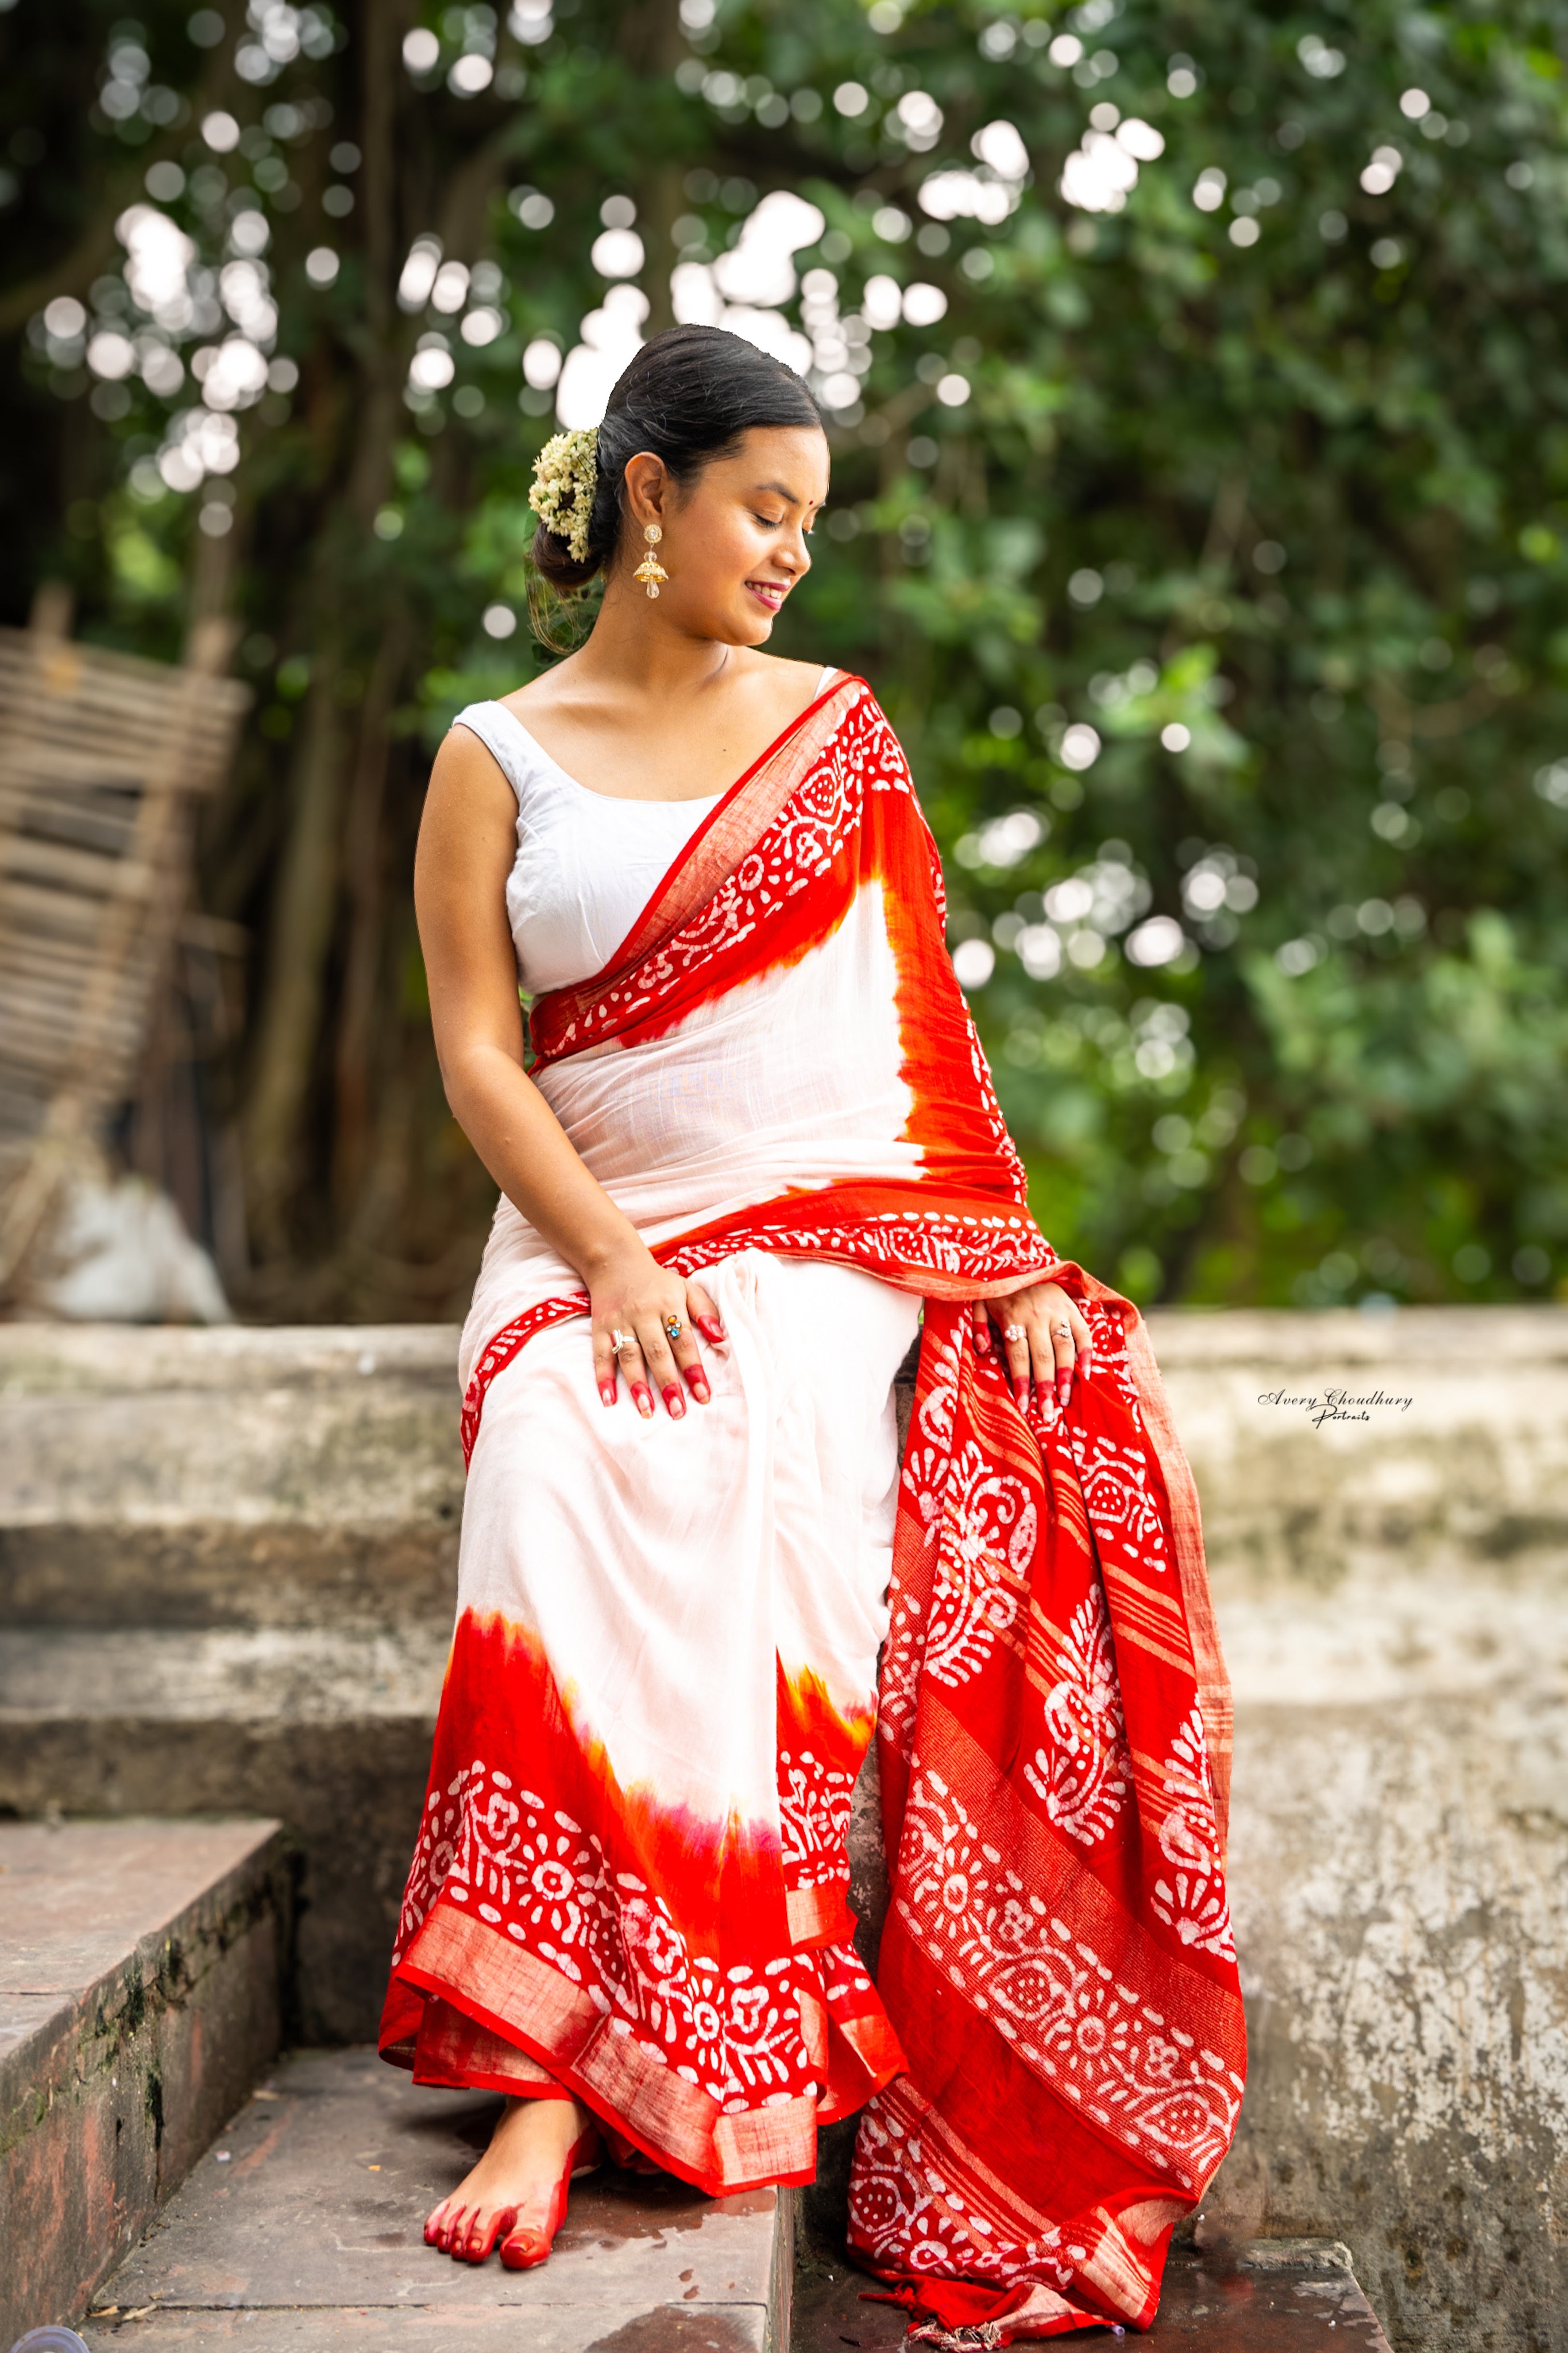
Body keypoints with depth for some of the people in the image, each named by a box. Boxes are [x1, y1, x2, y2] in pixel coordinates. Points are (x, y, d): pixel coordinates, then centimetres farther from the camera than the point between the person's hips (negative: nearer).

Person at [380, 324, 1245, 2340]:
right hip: (594, 1243, -1)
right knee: (570, 1504, -31)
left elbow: (923, 1007, 13)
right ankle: (551, 2094, -31)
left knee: (737, 1517, -30)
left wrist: (1002, 1250, 3)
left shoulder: (835, 723, 14)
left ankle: (566, 2072, -25)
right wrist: (611, 1263, -14)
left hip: (837, 1242, 1)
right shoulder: (497, 760, 8)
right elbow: (476, 1055, 0)